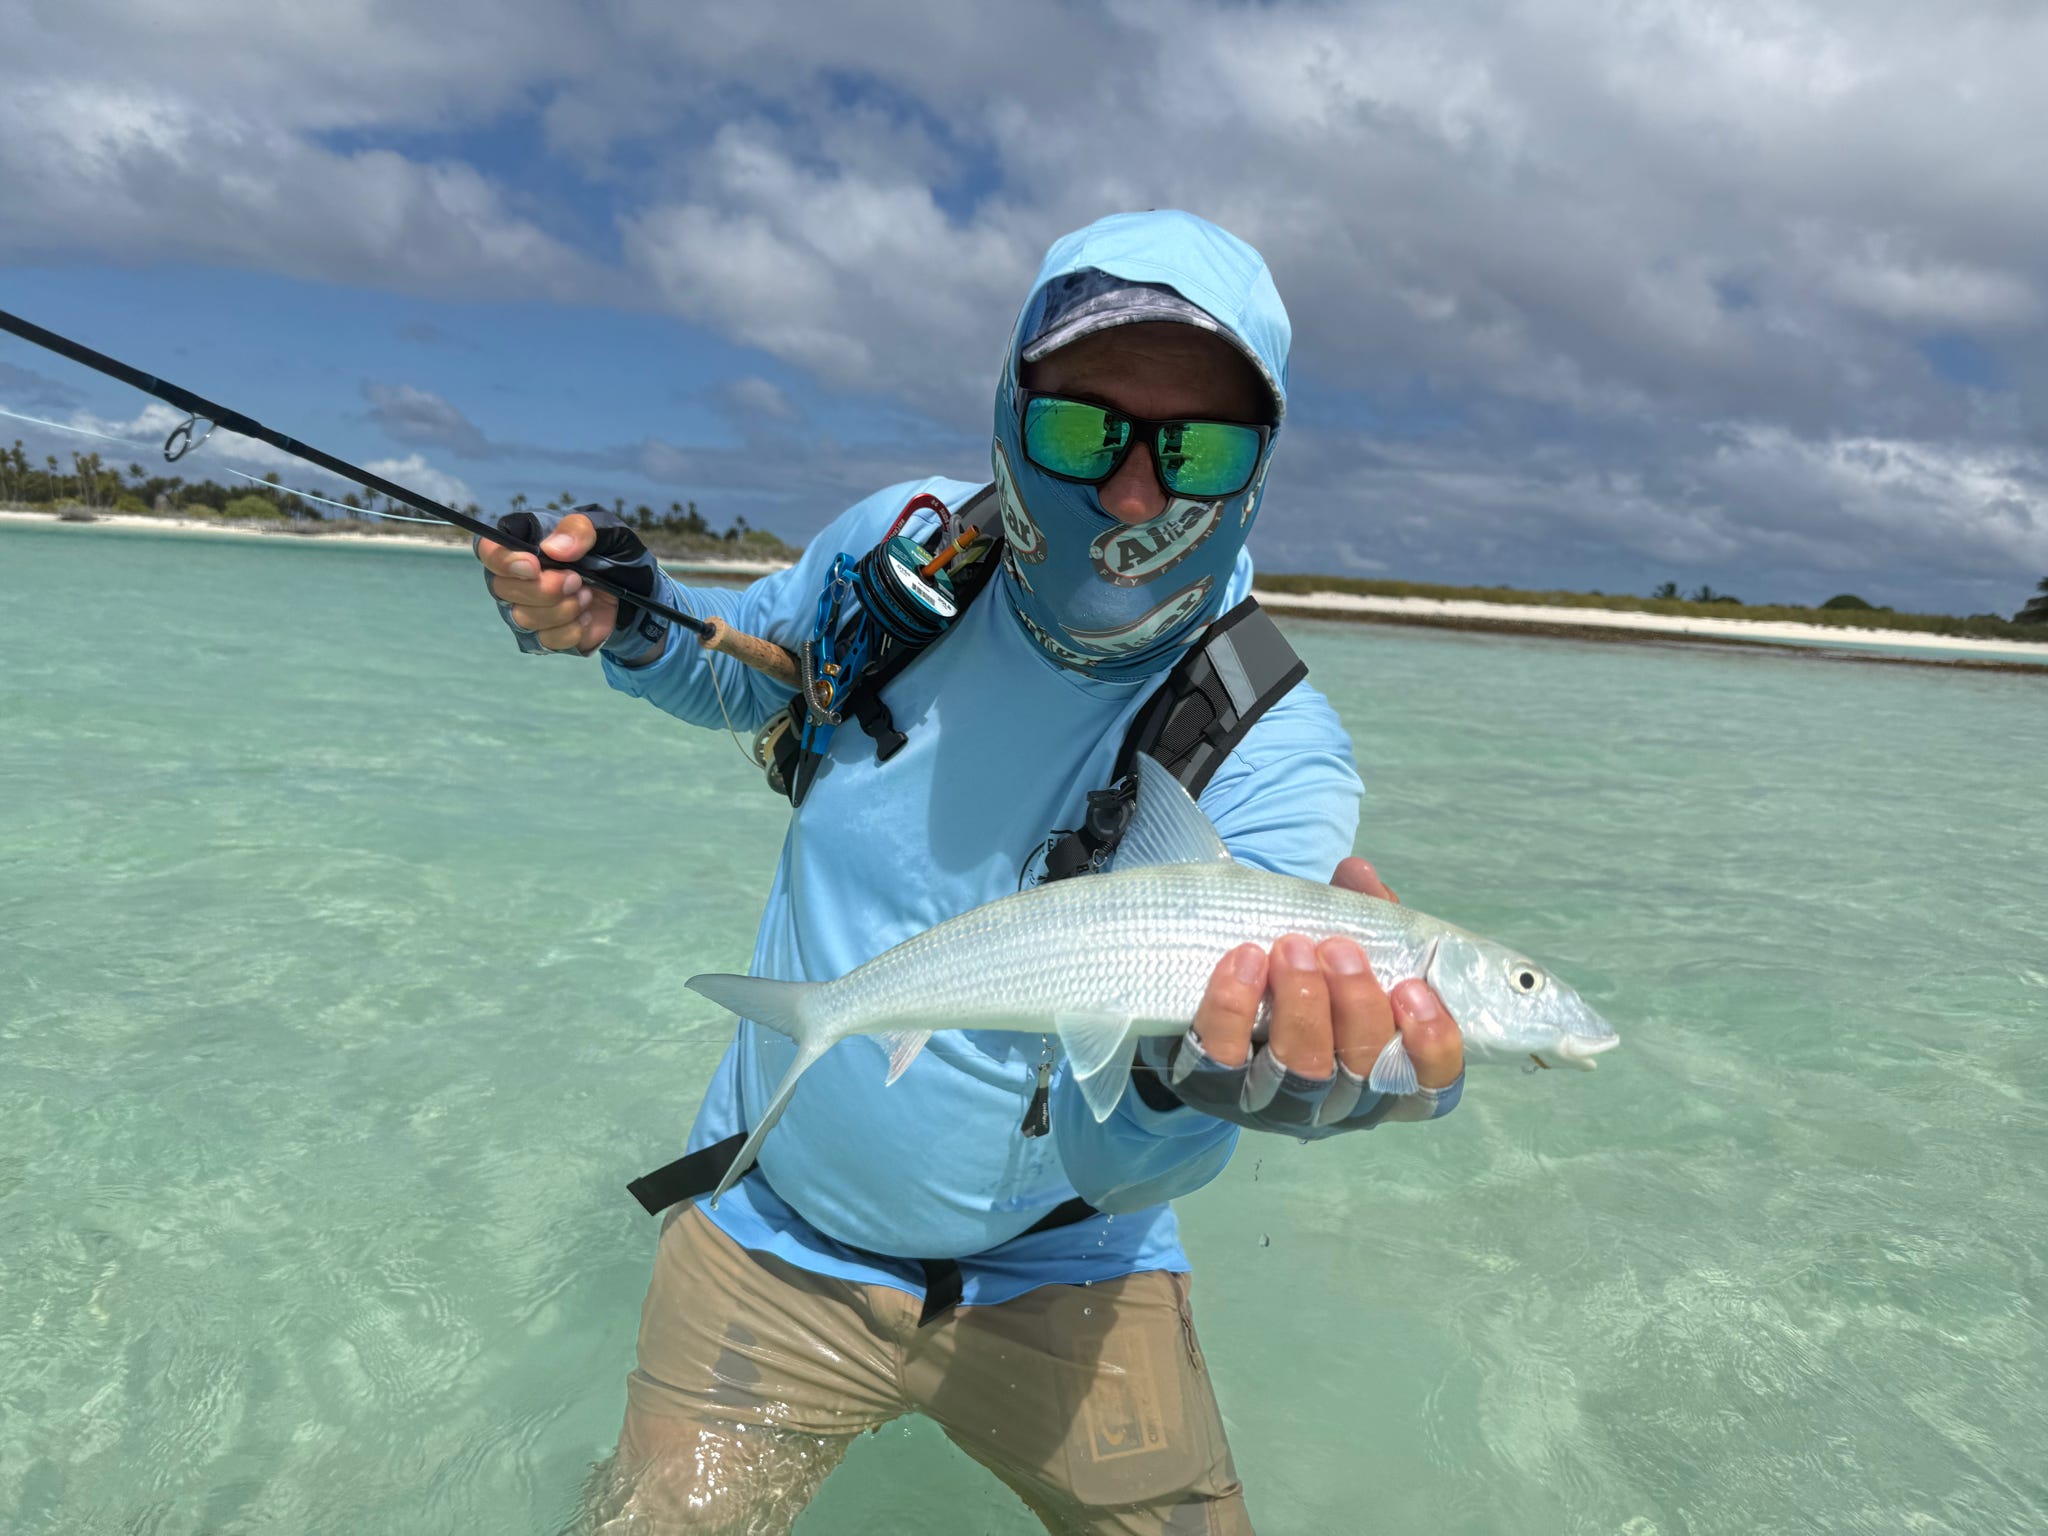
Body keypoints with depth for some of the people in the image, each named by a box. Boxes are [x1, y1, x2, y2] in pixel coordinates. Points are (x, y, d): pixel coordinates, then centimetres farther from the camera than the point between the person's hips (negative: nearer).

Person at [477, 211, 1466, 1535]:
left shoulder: (1274, 758, -22)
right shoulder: (899, 545, -12)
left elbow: (1111, 1149, -28)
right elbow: (752, 668, 11)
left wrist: (1194, 1074, -52)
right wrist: (630, 624, -11)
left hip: (1056, 1275, -1)